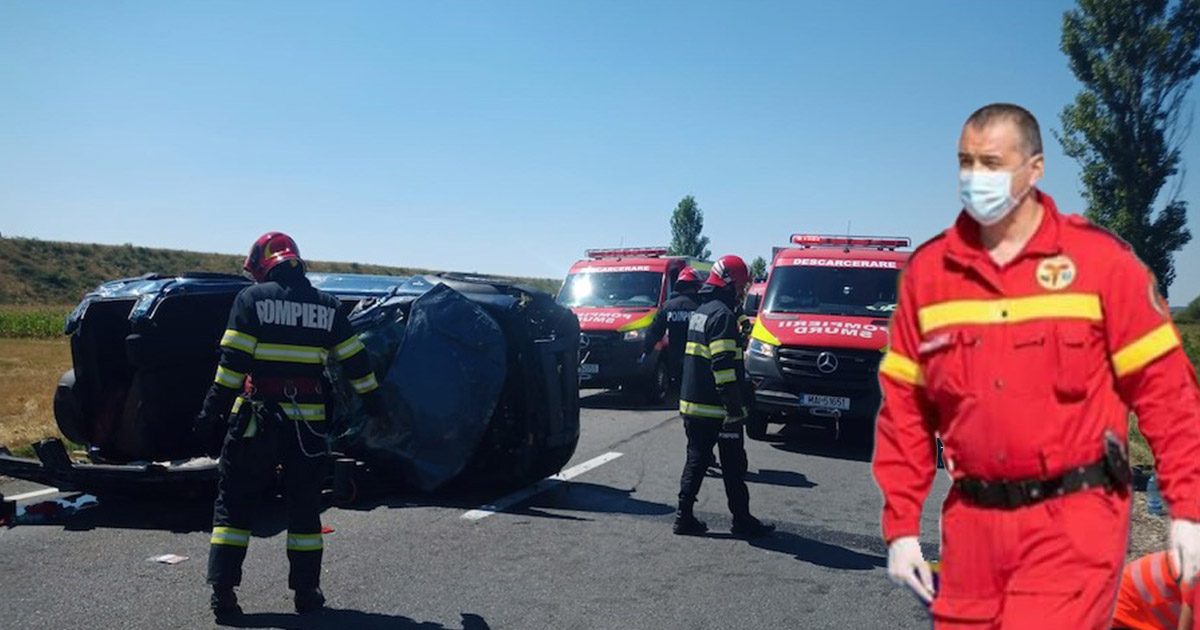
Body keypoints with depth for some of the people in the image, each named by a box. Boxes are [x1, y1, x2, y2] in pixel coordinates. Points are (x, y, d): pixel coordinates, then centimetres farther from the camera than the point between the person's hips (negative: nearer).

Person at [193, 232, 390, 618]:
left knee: (234, 501, 9)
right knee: (304, 505, 13)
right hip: (307, 422, 3)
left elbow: (233, 362, -10)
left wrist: (212, 412, -7)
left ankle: (222, 590, 5)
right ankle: (306, 591, 15)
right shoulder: (326, 305, 7)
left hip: (257, 416, -2)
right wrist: (375, 404, 21)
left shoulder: (252, 298, -2)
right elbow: (355, 361, 11)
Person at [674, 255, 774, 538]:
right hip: (717, 409, -9)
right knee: (733, 467, 2)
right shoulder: (722, 315, -16)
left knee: (696, 461, 12)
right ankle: (742, 521, 9)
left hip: (692, 405, 9)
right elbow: (723, 366, -22)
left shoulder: (701, 311, 15)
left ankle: (685, 517, 12)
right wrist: (735, 408, -22)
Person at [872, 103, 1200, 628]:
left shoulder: (1100, 259, -2)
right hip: (973, 524, 4)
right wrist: (901, 527, 6)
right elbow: (904, 407, 8)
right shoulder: (927, 271, 5)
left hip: (1074, 523, -3)